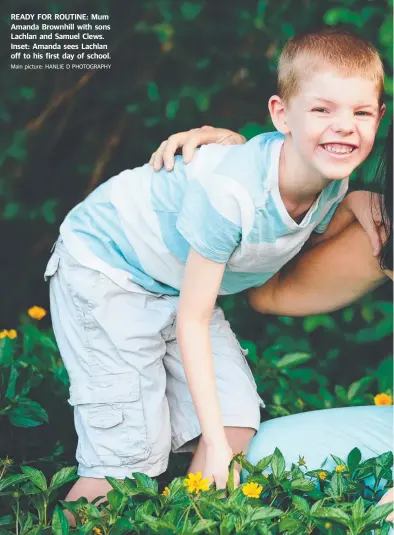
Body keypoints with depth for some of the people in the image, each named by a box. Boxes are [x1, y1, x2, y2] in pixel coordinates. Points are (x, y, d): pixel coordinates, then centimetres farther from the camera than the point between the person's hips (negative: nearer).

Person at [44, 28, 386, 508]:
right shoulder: (229, 192, -34)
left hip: (180, 283, 7)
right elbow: (192, 321, -26)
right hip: (104, 266, -7)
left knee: (239, 420, -3)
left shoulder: (334, 186, -12)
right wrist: (214, 440, -25)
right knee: (132, 450, -13)